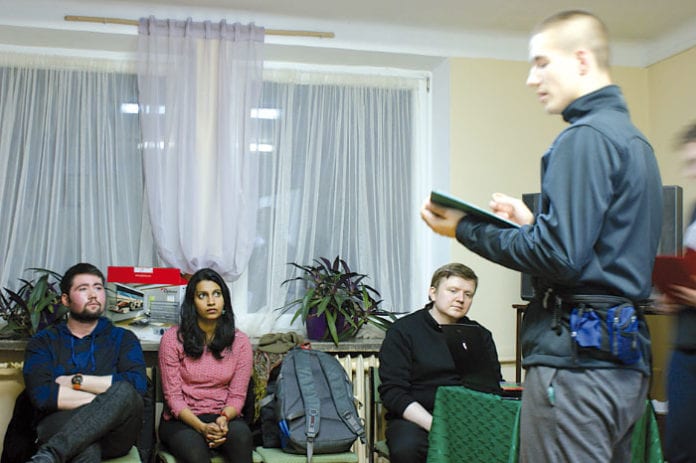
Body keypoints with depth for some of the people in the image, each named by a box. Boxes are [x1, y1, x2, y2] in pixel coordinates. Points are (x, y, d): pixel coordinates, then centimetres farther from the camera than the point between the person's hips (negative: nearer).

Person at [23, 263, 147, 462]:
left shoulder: (123, 338, 15)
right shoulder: (43, 341, 14)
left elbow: (137, 385, -6)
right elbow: (41, 394, -7)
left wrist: (76, 381, -4)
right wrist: (107, 401, -10)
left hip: (113, 436, 3)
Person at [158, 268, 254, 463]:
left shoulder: (240, 341, 2)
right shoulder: (172, 338, -4)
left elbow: (237, 395, 2)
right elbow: (173, 396, -6)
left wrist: (224, 419, -20)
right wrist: (202, 427, -21)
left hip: (223, 417, 2)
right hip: (182, 420, -2)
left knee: (241, 433, -33)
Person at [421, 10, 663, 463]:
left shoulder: (586, 137, -13)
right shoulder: (634, 138, 17)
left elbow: (559, 257, -20)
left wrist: (467, 229, -10)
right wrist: (532, 221, 16)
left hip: (577, 357, -10)